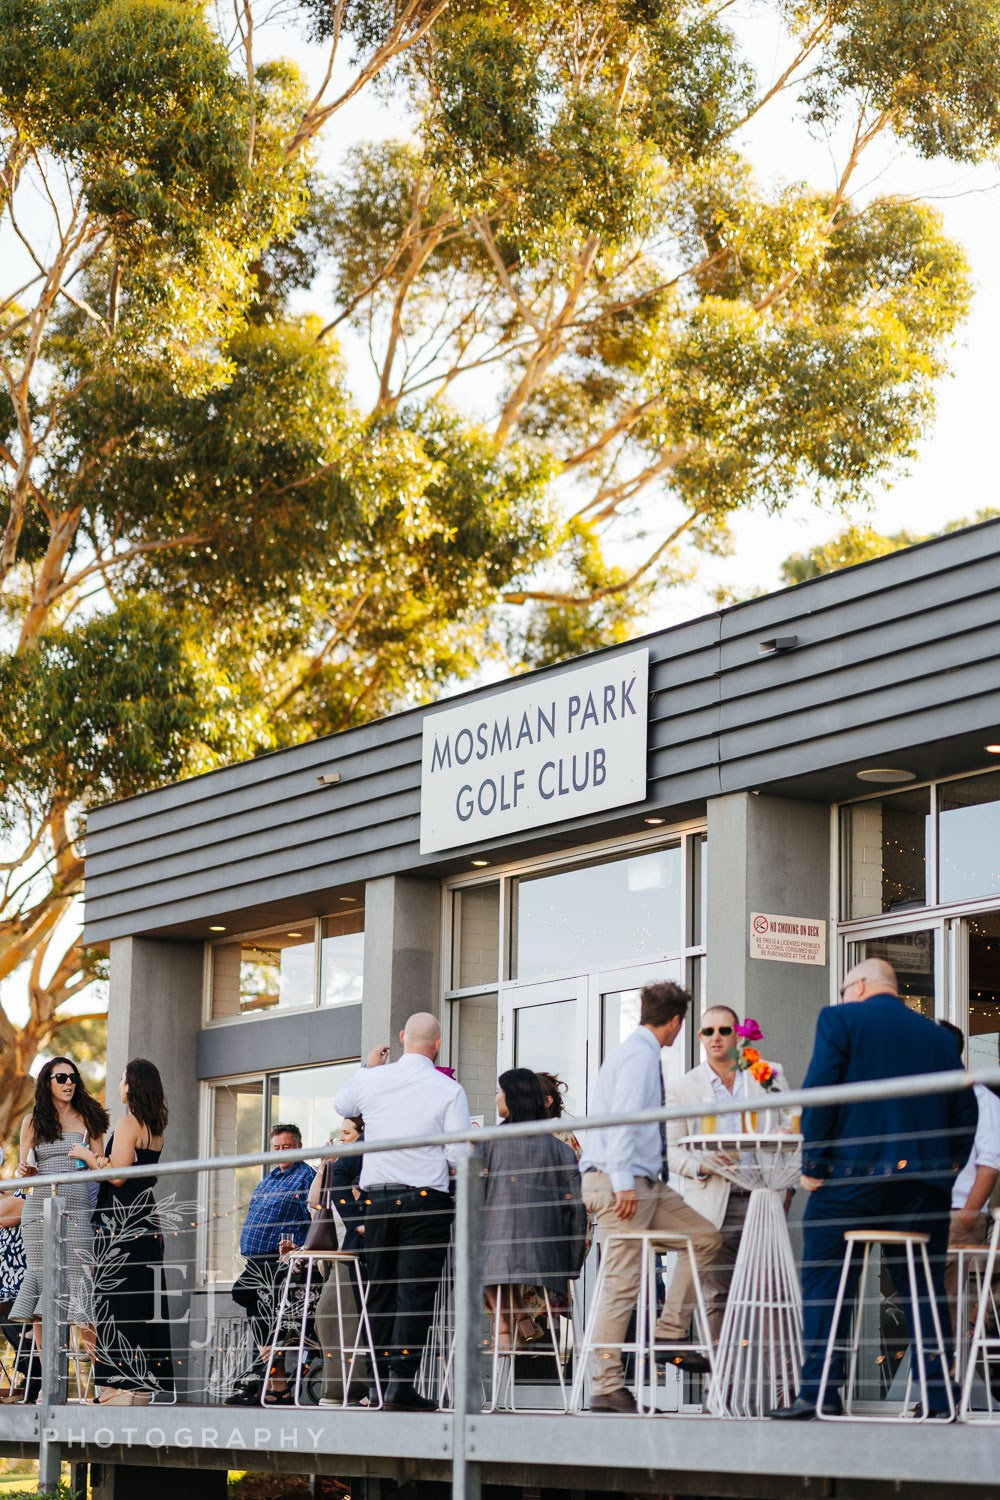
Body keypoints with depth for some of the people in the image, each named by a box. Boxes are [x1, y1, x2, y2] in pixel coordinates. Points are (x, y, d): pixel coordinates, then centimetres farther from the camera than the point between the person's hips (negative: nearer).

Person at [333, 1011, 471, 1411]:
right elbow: (459, 1156, -8)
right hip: (426, 1199, -3)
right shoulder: (449, 1090, -6)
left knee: (380, 1290, 11)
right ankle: (402, 1383, -12)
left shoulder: (371, 1080, 4)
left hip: (376, 1197, 3)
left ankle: (382, 1379, 15)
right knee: (415, 1291, -5)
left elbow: (341, 1104, 27)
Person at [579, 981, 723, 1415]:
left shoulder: (639, 1052, 18)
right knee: (622, 1284, -9)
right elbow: (621, 1119, -22)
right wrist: (622, 1183, -26)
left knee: (704, 1236, 11)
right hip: (622, 1184, -10)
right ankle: (607, 1388, -8)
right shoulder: (640, 1054, -12)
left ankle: (671, 1332, 9)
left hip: (646, 1183, 10)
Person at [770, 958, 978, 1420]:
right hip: (924, 1179, 4)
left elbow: (819, 1090, -8)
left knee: (824, 1279, 1)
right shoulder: (938, 1036, 14)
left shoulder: (840, 1019, 2)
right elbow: (966, 1109, 11)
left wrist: (812, 1163, -5)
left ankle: (817, 1391, -5)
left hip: (854, 1172, -4)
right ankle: (938, 1395, 6)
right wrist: (946, 1167, 17)